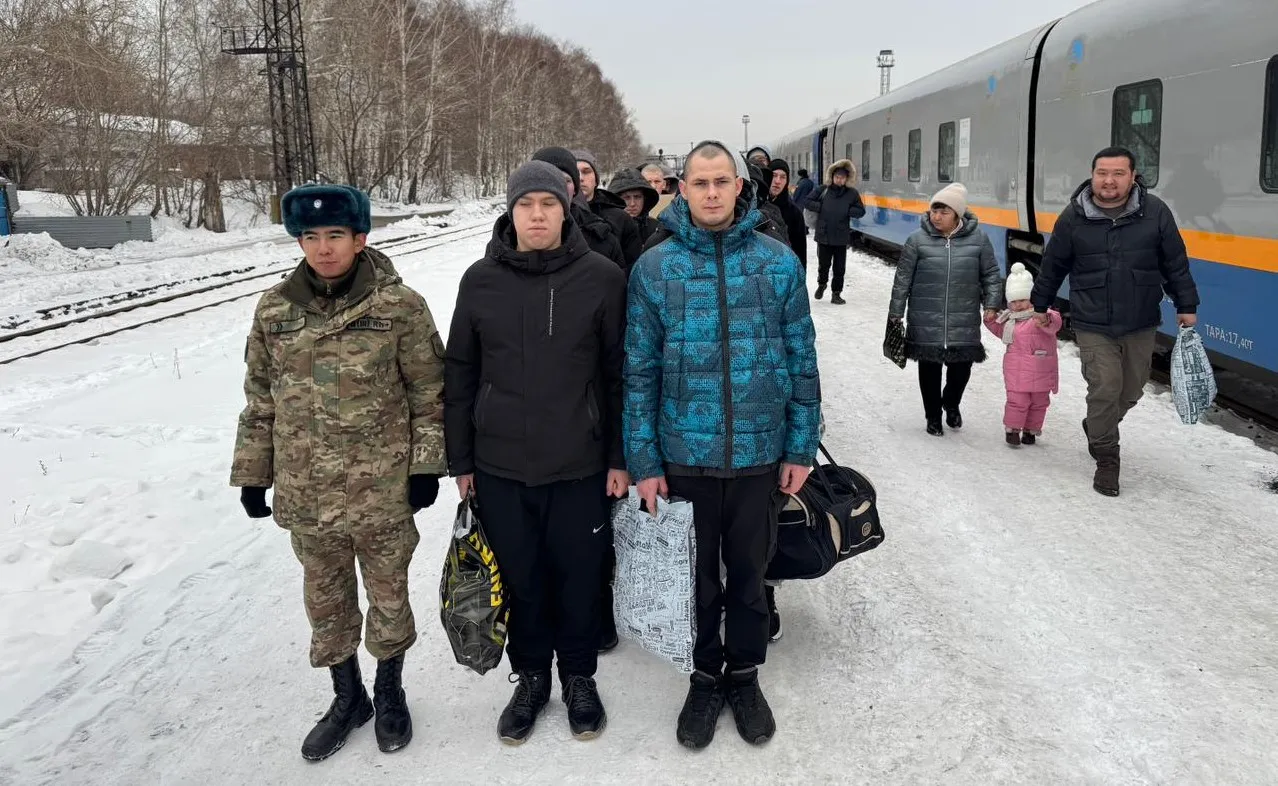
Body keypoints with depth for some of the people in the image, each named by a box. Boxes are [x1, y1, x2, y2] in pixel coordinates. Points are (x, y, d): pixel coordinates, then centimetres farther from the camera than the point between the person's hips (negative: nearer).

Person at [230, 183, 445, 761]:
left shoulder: (400, 306, -9)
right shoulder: (274, 309, 0)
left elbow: (429, 394, -4)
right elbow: (260, 401, 7)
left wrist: (427, 465, -7)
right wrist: (252, 473, 9)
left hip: (384, 491, -3)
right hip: (307, 494, 3)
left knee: (389, 595, 14)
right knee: (325, 601, 17)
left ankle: (389, 693, 38)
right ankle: (347, 697, 40)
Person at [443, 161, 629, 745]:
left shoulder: (602, 278, -5)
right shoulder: (481, 280, 0)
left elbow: (619, 374, -1)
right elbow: (460, 374, 5)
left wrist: (620, 457, -2)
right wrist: (460, 460, 5)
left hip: (579, 466, -1)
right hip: (499, 467, 2)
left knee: (579, 576, 11)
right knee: (519, 578, 14)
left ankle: (579, 678, 34)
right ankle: (530, 677, 35)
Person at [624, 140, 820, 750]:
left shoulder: (778, 263, -2)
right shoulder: (653, 268, -4)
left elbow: (802, 361, 2)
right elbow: (639, 372, -3)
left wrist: (800, 448, 1)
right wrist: (644, 463, -5)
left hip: (760, 455, 1)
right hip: (685, 457, 0)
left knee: (750, 573, 17)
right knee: (697, 577, 15)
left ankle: (745, 676, 38)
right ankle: (705, 678, 37)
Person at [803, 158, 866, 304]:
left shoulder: (852, 193, -1)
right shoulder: (823, 190, -3)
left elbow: (861, 211, 3)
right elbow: (808, 202, 2)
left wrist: (847, 211, -11)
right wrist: (821, 207, -10)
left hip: (841, 237, 0)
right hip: (823, 235, 0)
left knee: (839, 268, 4)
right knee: (823, 264, 11)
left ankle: (836, 294, 15)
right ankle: (821, 284, 39)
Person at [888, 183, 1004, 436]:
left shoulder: (978, 238, -1)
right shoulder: (918, 239, -5)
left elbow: (991, 274, 8)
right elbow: (903, 279, 0)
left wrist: (992, 304, -1)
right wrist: (895, 313, 1)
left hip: (964, 320, 1)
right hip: (926, 320, -1)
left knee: (961, 365, 7)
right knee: (929, 367, 7)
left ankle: (951, 403, 39)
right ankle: (933, 416, 28)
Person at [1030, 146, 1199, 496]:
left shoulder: (1155, 212, -4)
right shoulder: (1073, 217, -5)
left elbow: (1176, 263, 4)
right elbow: (1052, 266, 6)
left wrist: (1186, 305, 5)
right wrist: (1040, 305, 13)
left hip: (1141, 325, 2)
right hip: (1093, 325, -2)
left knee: (1131, 389, 14)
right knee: (1105, 388, -7)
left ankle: (1096, 428, 43)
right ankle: (1106, 459, 11)